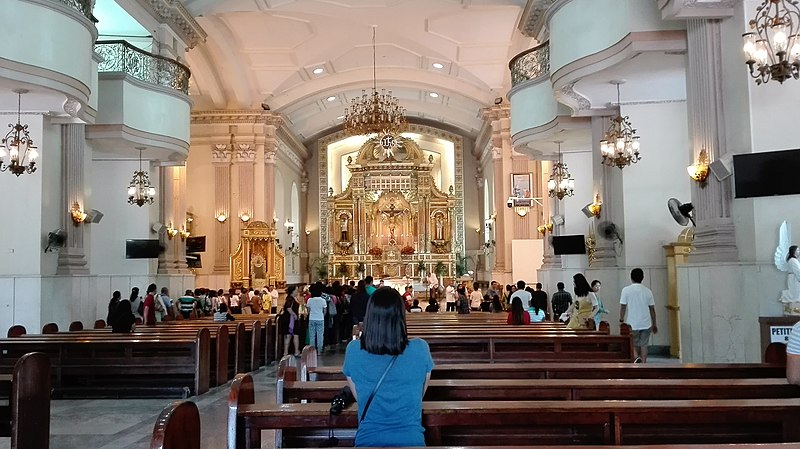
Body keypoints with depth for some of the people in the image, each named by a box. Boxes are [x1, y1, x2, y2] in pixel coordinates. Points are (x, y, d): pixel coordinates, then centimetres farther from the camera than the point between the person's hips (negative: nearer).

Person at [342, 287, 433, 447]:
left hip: (367, 439, 0)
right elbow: (419, 395, 4)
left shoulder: (353, 350, -13)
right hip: (411, 440, 1)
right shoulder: (420, 349, -15)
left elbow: (359, 398, 4)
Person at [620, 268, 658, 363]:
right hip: (646, 324, 2)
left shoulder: (626, 290, -6)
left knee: (634, 344, 12)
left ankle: (637, 358, -15)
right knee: (644, 345, 11)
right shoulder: (648, 291, 2)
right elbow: (652, 309, 6)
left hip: (632, 324, -2)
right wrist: (654, 324, 14)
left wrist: (621, 321, 2)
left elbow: (623, 307, -8)